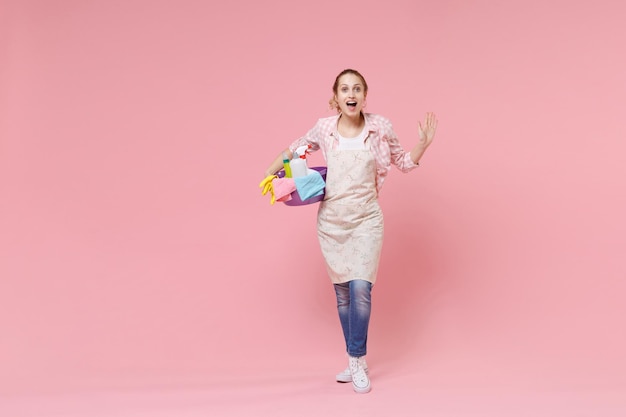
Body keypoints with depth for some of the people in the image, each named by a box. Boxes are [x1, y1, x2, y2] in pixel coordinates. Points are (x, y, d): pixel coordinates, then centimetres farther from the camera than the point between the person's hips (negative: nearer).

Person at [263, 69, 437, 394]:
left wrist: (424, 143, -6)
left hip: (365, 220, -2)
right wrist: (270, 175, 9)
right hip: (331, 220, 2)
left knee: (360, 288, -13)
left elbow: (403, 162, 9)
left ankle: (357, 362, 2)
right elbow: (293, 150, 16)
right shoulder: (324, 128, -2)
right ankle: (355, 360, 21)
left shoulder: (379, 128, -4)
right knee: (342, 292, 8)